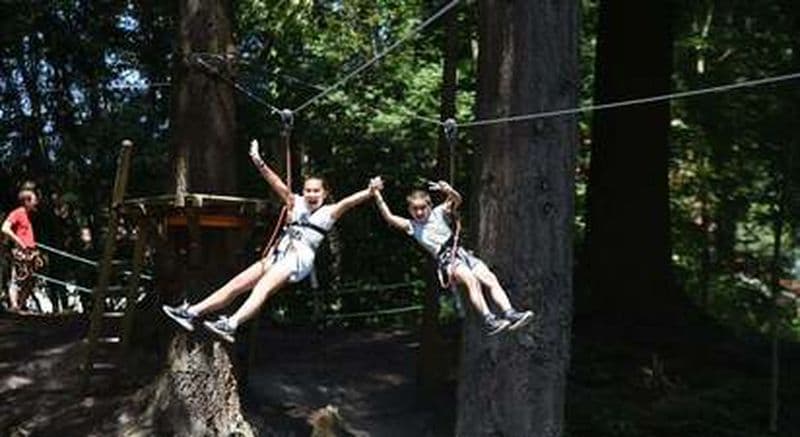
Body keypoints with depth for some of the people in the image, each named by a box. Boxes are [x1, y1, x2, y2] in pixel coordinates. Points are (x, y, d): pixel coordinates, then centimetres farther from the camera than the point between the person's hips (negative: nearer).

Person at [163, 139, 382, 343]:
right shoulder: (296, 203, 21)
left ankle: (232, 324, -47)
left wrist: (370, 192, -25)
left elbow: (348, 201, -8)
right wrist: (259, 162, 11)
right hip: (279, 254, 6)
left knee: (263, 286, -29)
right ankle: (192, 312, -1)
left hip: (300, 258, -6)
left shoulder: (329, 212, 8)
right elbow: (277, 184, 18)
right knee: (236, 284, -1)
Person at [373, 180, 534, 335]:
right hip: (445, 260, -4)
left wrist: (449, 191, -19)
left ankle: (509, 313, -23)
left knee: (491, 279, -16)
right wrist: (377, 195, -6)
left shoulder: (439, 213, 17)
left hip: (461, 253, 4)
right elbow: (389, 217, 1)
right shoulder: (412, 226, 12)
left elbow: (457, 200, 3)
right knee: (471, 280, -31)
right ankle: (488, 320, -39)